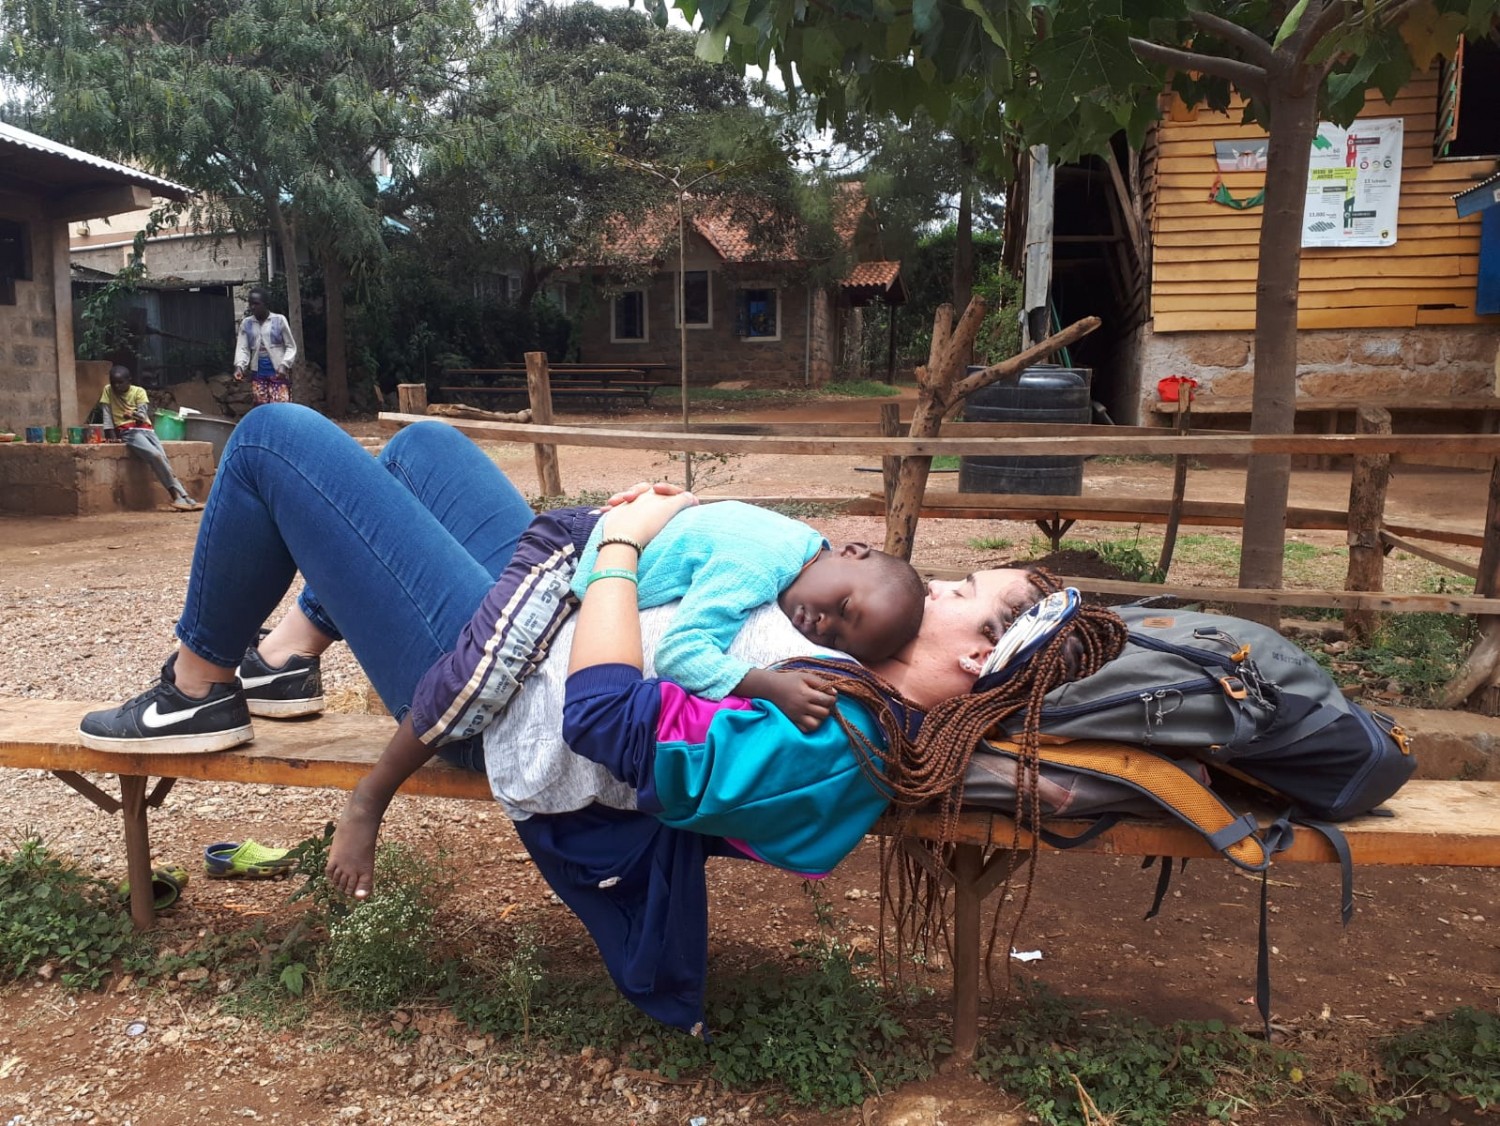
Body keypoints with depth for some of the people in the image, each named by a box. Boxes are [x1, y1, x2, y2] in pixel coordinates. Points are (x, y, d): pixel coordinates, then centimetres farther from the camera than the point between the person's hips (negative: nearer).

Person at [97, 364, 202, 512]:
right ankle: (179, 495, -25)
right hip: (128, 433, -2)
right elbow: (106, 414, 3)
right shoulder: (108, 390, 8)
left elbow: (143, 415, -6)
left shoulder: (139, 391, 6)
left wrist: (134, 414, -28)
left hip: (146, 429, 3)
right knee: (156, 456, -25)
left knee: (163, 458, -18)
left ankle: (181, 497, -23)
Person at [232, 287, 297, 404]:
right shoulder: (246, 323, 9)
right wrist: (239, 366, -15)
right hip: (258, 374, 4)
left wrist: (284, 365, -15)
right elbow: (242, 348, 4)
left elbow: (291, 346, 0)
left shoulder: (279, 320, 0)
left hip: (278, 373, -4)